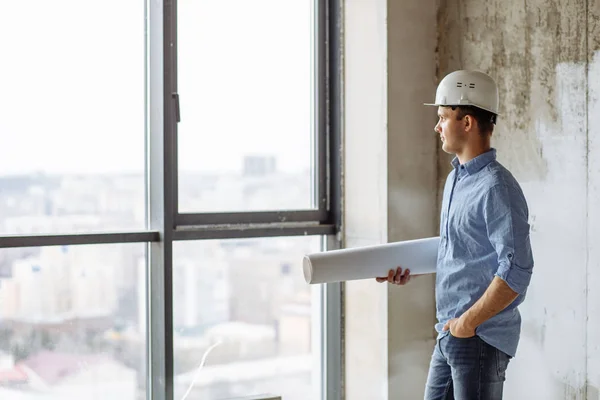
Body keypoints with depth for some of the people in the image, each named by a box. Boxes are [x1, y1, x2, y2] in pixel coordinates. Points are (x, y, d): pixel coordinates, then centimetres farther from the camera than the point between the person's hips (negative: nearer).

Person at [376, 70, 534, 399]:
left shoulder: (497, 187, -18)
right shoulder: (455, 179, 12)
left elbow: (516, 271, -23)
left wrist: (468, 322, -19)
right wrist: (411, 269, 16)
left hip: (480, 338, -9)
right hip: (450, 334, 9)